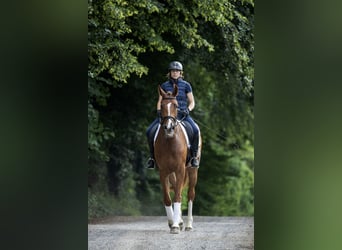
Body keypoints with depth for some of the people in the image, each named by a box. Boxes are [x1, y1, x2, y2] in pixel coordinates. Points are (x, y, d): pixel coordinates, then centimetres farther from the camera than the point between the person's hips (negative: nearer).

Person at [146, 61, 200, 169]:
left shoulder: (186, 85, 6)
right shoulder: (164, 86, 10)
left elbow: (192, 102, 8)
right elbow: (159, 102, 15)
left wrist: (188, 109, -12)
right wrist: (159, 111, -4)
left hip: (182, 114, -2)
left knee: (195, 130, -29)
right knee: (150, 131, -19)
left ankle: (194, 156, -12)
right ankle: (153, 156, 0)